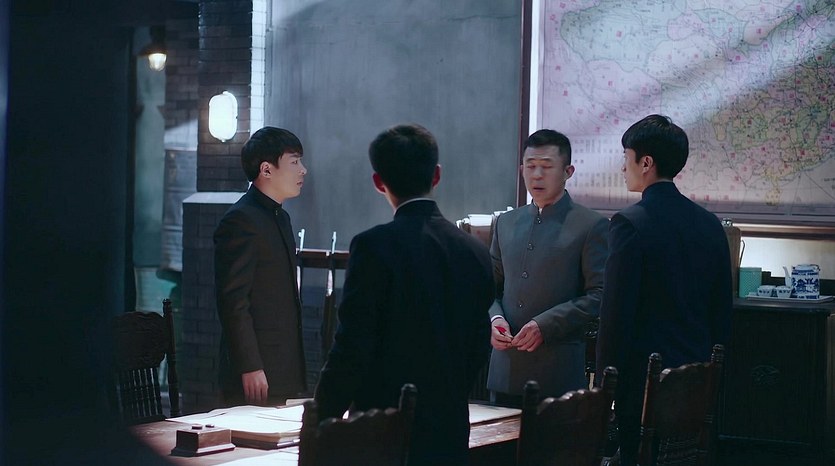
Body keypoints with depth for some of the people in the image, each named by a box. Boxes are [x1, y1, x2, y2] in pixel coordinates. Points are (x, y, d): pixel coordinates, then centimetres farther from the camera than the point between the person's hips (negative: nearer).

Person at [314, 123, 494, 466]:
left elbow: (352, 346, -13)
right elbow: (479, 347, 12)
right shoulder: (475, 251, 6)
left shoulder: (374, 246, -12)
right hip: (451, 430, 6)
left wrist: (322, 418, -2)